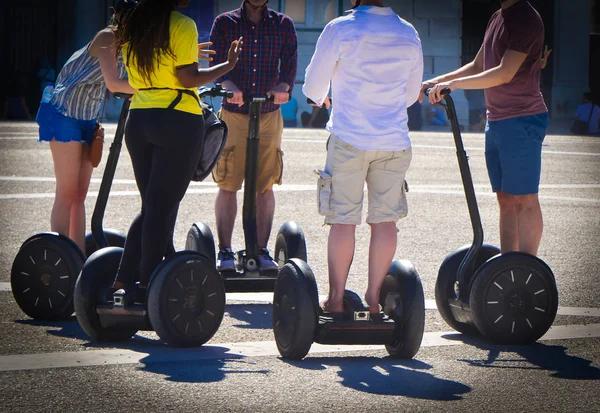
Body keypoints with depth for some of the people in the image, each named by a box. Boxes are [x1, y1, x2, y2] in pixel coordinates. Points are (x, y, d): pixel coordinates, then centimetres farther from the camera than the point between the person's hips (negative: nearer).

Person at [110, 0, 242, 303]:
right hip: (178, 121, -7)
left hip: (138, 119, 7)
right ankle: (147, 285, 1)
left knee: (150, 206, 15)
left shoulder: (133, 25, 11)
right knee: (163, 208, -1)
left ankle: (123, 280, 9)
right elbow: (188, 78, -15)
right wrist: (227, 65, -6)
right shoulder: (182, 25, -10)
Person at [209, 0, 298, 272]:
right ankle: (225, 251, 2)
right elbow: (217, 62, -5)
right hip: (234, 115, -1)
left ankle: (262, 250, 9)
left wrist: (282, 86, -23)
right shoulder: (224, 23, 4)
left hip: (269, 116, 1)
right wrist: (229, 87, -25)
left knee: (265, 186, 2)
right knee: (228, 185, -4)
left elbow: (290, 62, -1)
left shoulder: (283, 25, 8)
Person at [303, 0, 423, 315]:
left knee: (343, 219, 2)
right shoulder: (409, 34, 7)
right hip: (394, 142, 3)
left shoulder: (341, 29, -7)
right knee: (385, 220, 8)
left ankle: (336, 298, 5)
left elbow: (313, 86, 0)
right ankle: (374, 297, 11)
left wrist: (320, 98, 23)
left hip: (350, 138, -3)